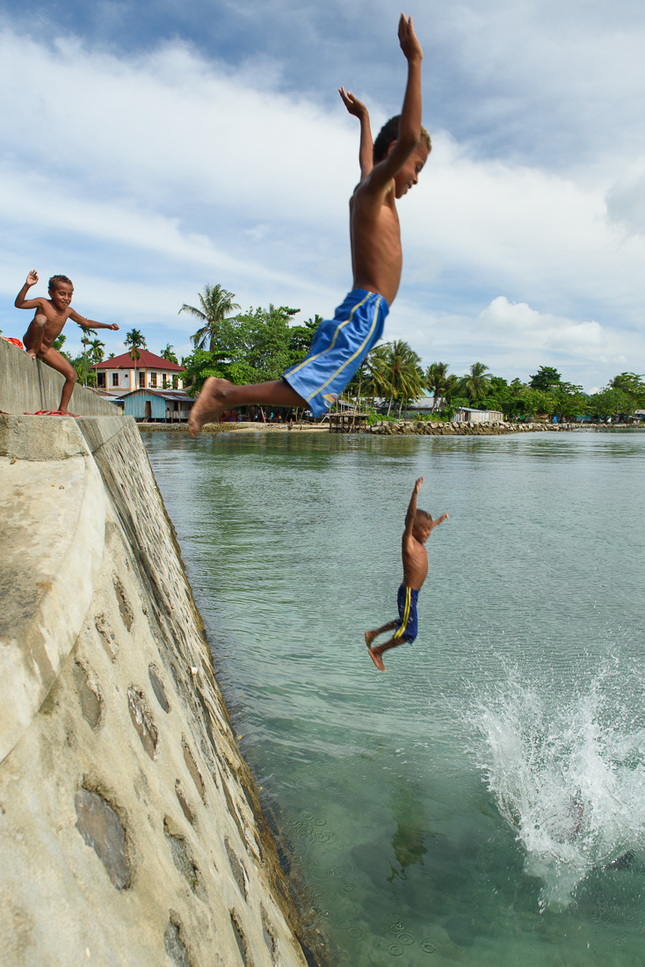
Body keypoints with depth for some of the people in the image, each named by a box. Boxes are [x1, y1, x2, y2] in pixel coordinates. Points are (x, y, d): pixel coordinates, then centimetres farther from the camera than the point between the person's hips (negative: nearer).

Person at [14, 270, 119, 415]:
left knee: (71, 374, -4)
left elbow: (86, 322, 18)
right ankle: (32, 350, -18)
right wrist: (27, 285, -34)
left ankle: (63, 409, 4)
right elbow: (19, 304, -21)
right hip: (31, 341, -6)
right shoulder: (43, 303, -12)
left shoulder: (68, 311, 5)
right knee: (41, 318, -33)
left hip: (47, 348, 6)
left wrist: (108, 325, 10)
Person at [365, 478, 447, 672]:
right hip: (408, 593, -10)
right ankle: (377, 651, 12)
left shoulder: (418, 542, 8)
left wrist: (439, 520, 48)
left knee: (404, 623, 27)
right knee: (409, 633, -3)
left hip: (413, 593, 10)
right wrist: (415, 492, -40)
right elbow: (410, 518, -30)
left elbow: (426, 527, 31)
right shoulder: (408, 541, -15)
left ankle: (373, 634, 39)